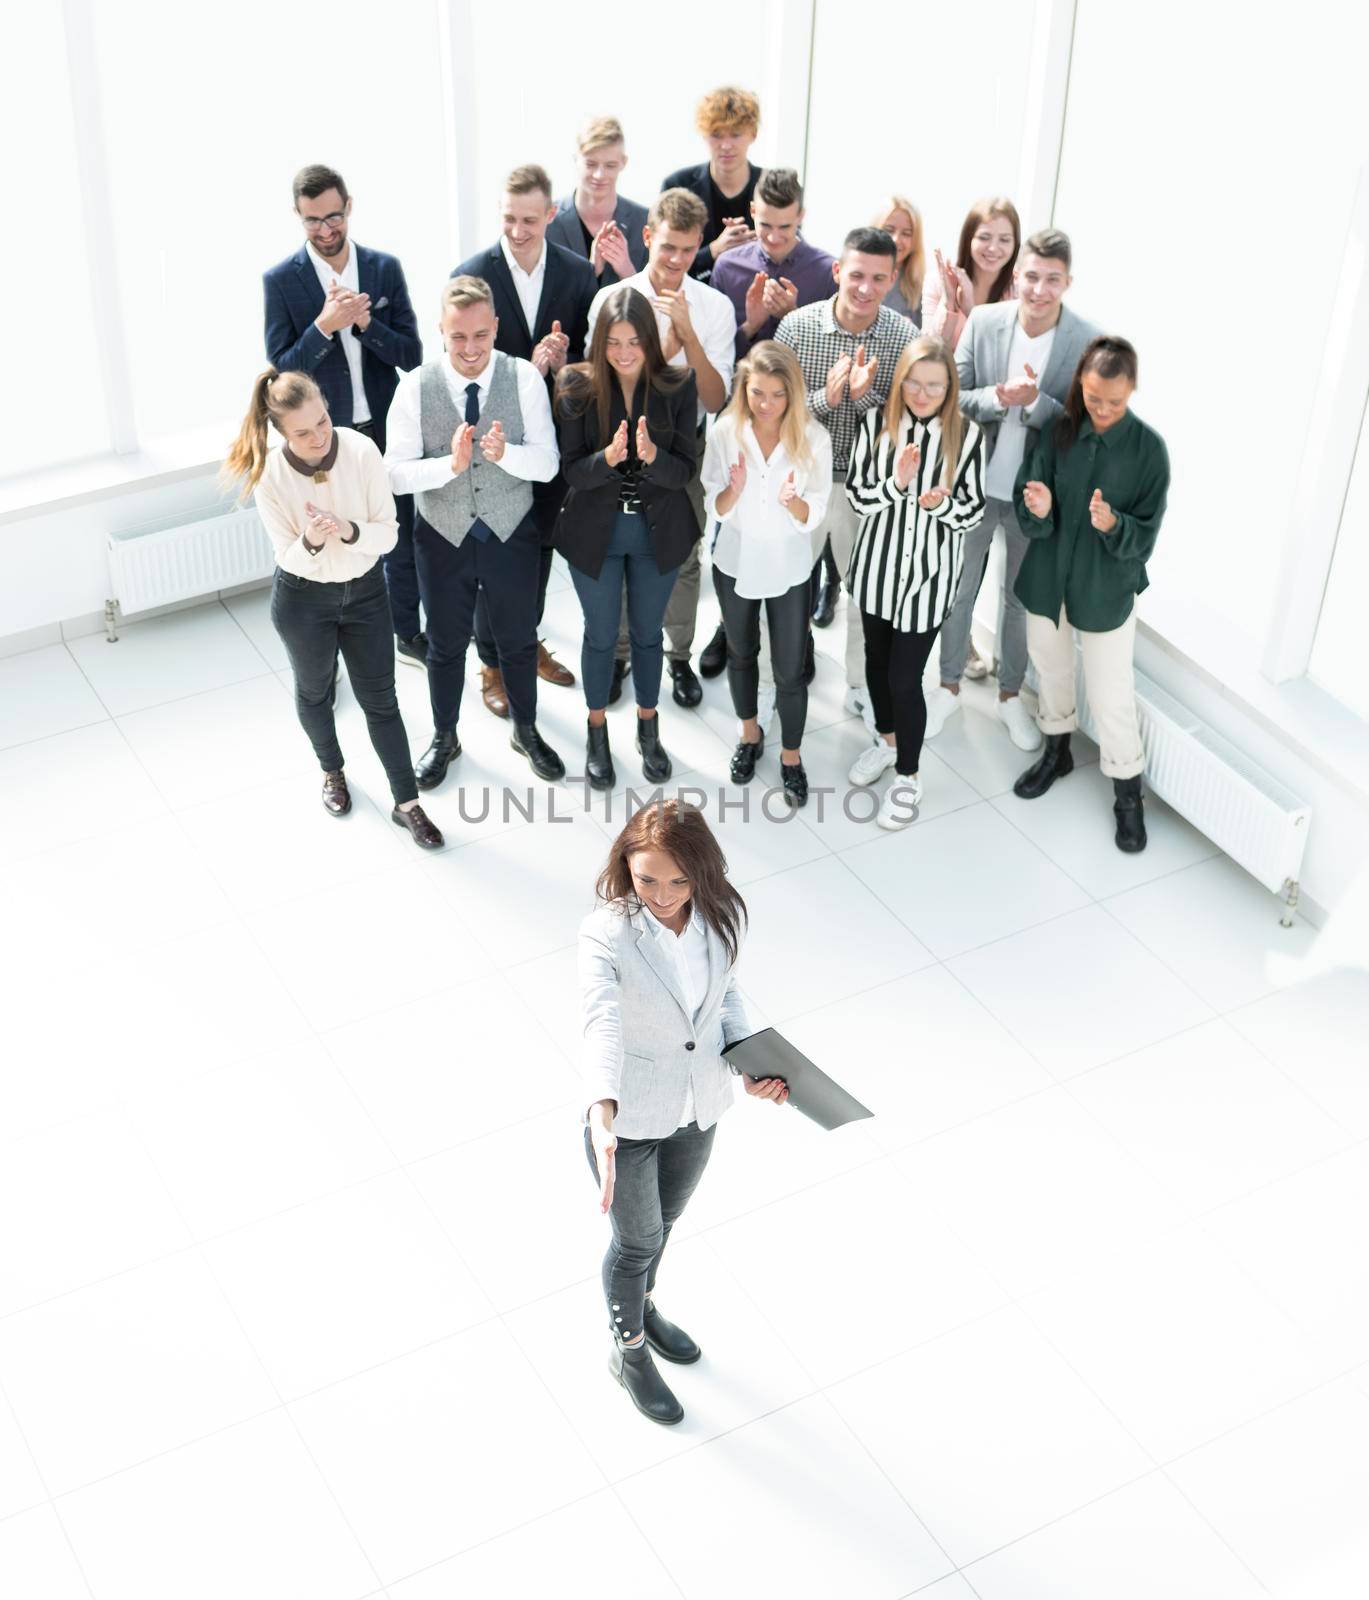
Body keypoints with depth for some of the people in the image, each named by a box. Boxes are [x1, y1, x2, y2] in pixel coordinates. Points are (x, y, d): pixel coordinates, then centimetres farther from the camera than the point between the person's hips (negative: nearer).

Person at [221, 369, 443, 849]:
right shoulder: (270, 476, -23)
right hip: (303, 598, 0)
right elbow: (291, 558, -17)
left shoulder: (361, 450, -23)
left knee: (380, 699, 9)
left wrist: (347, 531, -37)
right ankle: (332, 770, 49)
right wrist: (310, 541, -40)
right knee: (314, 692, 22)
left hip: (365, 590, 0)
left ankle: (406, 804, 21)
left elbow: (388, 533, -16)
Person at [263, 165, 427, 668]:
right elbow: (282, 368, -13)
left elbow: (411, 354, -7)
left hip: (386, 431, 2)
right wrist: (324, 325, -28)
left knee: (401, 537, 15)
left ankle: (408, 633, 34)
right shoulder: (281, 281, -10)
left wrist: (363, 322, -24)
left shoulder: (385, 268, -4)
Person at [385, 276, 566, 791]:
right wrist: (451, 463, -34)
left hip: (512, 535, 0)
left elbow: (547, 464, -17)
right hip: (443, 537, 0)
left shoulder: (525, 379, -15)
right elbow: (397, 473, -17)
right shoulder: (415, 388, -15)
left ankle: (526, 731, 45)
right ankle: (444, 738, 42)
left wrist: (505, 454, -37)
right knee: (446, 646, 19)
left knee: (518, 640, 20)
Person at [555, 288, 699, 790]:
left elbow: (686, 470, -13)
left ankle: (648, 728, 40)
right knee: (601, 635, 16)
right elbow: (571, 470, -14)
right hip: (596, 531, 0)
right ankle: (597, 733, 36)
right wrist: (608, 458, -35)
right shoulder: (578, 387, -15)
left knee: (647, 633, 19)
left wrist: (652, 456, -35)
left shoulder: (677, 386, -14)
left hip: (658, 532, 1)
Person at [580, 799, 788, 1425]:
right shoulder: (606, 933, -30)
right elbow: (602, 1023, -45)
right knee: (637, 1240, 16)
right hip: (629, 1118, -5)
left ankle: (642, 1307, 59)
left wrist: (750, 1064, -10)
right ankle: (629, 1351, 44)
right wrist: (602, 1115, -60)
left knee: (664, 1222, 29)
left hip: (699, 1110, 5)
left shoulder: (720, 916, -14)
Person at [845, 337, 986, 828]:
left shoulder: (967, 434, -13)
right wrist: (896, 484, -25)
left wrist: (942, 502, -27)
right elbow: (856, 497, -7)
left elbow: (974, 511, -6)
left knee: (904, 676, -1)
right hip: (877, 563, 3)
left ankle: (908, 777, 20)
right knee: (877, 660, 21)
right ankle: (887, 740, 48)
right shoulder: (876, 424, -9)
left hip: (930, 572, -3)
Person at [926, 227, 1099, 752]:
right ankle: (949, 686, 37)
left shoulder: (1088, 342, -16)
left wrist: (1033, 401, -31)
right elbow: (952, 397, -10)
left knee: (1021, 599, 17)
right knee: (959, 591, 16)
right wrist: (998, 398, -30)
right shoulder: (983, 322, -12)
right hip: (973, 483, 1)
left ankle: (1010, 694, 37)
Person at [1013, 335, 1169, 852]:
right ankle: (1057, 751, 48)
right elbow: (1028, 517, -9)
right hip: (1047, 577, 3)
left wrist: (1113, 525, -35)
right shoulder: (1057, 432, -10)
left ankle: (1127, 792, 23)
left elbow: (1145, 536, -14)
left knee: (1111, 694, 4)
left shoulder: (1148, 448, -17)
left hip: (1108, 587, -3)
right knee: (1051, 669, 23)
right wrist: (1037, 511, -32)